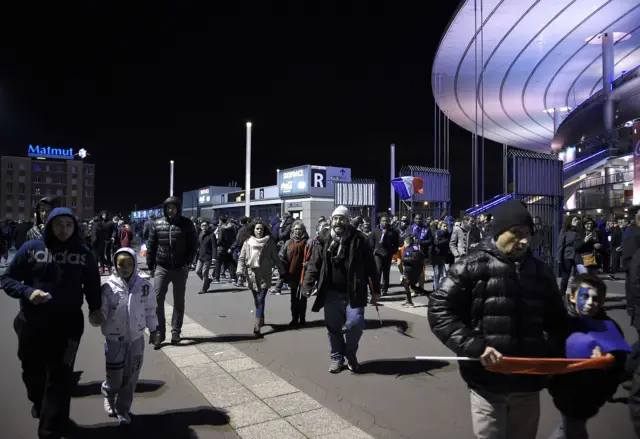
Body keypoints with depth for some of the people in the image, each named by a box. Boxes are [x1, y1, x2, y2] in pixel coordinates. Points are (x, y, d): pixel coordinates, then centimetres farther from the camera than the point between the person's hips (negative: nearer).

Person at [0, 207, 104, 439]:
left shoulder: (83, 253, -2)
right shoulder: (32, 248, -6)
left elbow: (92, 284, 9)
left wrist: (95, 308, -5)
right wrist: (27, 292, -18)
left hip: (68, 326, -1)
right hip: (31, 325, 1)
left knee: (60, 381, 0)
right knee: (33, 374, 21)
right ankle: (39, 404, 53)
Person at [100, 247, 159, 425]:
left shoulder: (145, 286, -5)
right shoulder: (108, 287, -13)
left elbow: (150, 310, 6)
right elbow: (101, 312, -9)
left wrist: (153, 330, 12)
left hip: (136, 338, 2)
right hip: (115, 339, -2)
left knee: (130, 377, 9)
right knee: (114, 377, 7)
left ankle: (123, 409, 29)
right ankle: (109, 397, 41)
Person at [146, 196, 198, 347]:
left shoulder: (186, 224, -4)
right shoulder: (157, 224, 1)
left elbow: (193, 245, -1)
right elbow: (151, 246, 4)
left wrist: (187, 263, -9)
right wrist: (151, 266, 0)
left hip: (180, 269, -1)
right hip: (161, 268, 1)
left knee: (179, 301, 9)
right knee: (157, 299, -6)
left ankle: (176, 331, 20)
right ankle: (159, 332, 4)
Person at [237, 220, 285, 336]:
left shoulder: (269, 242, 0)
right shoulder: (247, 243, 3)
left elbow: (275, 258, 4)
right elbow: (242, 258, 2)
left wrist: (281, 271, 7)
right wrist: (240, 270, -13)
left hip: (264, 275, -2)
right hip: (252, 275, 2)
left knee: (261, 300, -11)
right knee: (257, 301, 14)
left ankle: (257, 326, -14)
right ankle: (261, 320, 33)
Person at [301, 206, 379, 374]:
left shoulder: (358, 240, -4)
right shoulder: (324, 240, 0)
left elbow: (370, 266, -1)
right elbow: (314, 264, 1)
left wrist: (374, 291, -1)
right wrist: (307, 285, -12)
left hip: (353, 293, -2)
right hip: (331, 293, 2)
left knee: (355, 324, -8)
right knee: (333, 327, 11)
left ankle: (350, 354, 21)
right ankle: (337, 358, 30)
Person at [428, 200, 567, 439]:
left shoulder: (541, 271, 7)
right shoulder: (471, 266, -9)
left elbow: (557, 319, 17)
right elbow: (440, 311, -12)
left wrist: (544, 346, -2)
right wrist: (475, 347, -21)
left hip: (528, 380, 5)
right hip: (487, 380, -4)